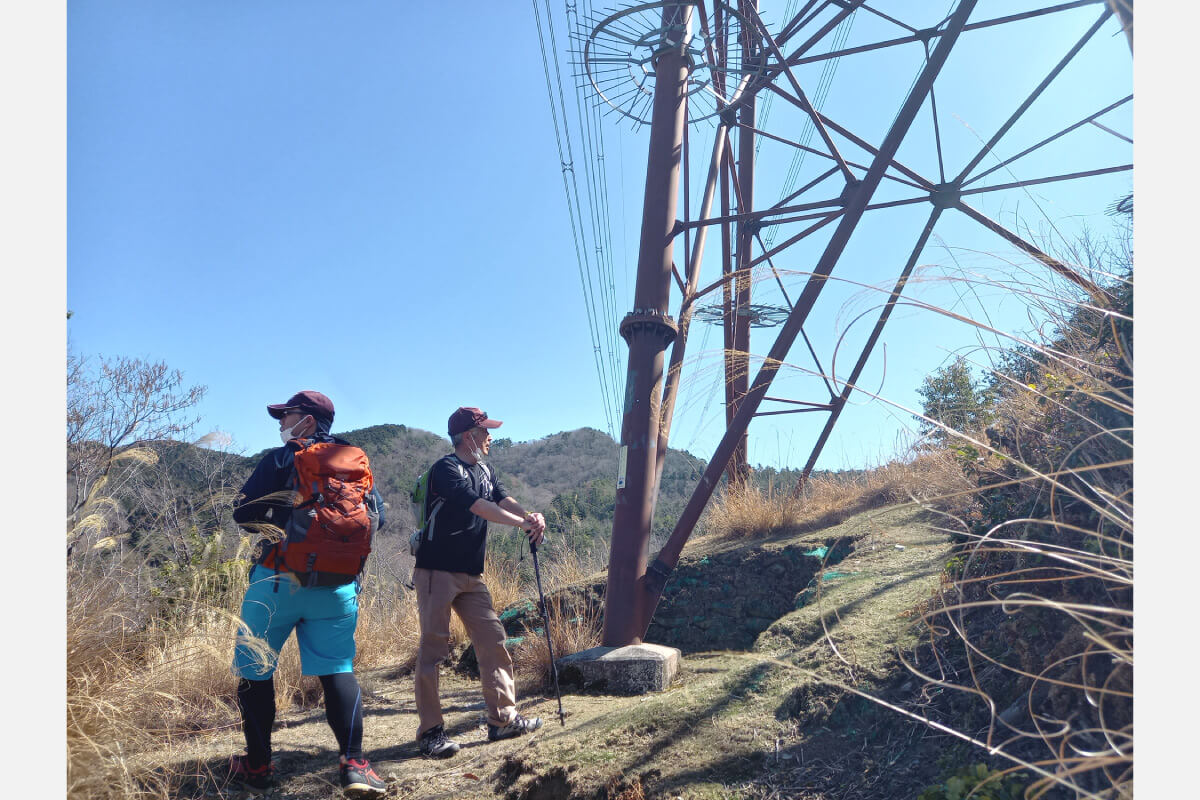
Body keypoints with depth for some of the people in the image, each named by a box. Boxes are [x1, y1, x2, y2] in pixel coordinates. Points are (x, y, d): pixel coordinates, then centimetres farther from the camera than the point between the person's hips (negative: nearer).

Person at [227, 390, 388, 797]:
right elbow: (376, 515, 9)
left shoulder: (281, 459, -4)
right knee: (338, 670, 6)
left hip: (278, 578, -3)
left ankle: (257, 766, 18)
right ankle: (353, 763, -4)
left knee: (255, 668, 12)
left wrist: (277, 522, 12)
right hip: (337, 584, 3)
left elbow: (243, 514, -5)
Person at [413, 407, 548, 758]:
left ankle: (502, 719, 14)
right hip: (437, 571, -8)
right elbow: (478, 506, -25)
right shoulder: (446, 469, -13)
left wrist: (530, 515, -22)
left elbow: (503, 499, -1)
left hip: (471, 574, 8)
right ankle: (430, 730, 5)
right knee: (433, 646, -3)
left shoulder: (484, 471, 14)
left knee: (493, 641, 6)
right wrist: (522, 523, -26)